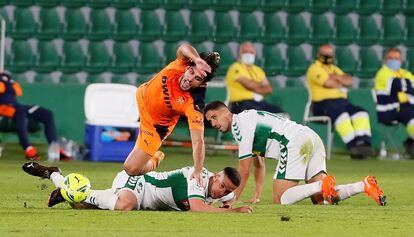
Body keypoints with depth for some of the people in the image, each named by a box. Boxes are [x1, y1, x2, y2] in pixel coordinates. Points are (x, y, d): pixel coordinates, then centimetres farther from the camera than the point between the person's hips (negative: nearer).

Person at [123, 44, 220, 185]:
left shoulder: (193, 105, -41)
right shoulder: (181, 65, -32)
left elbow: (197, 141, -42)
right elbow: (183, 48, -52)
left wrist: (197, 172, -50)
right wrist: (197, 60, -70)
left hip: (156, 124, -4)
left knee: (131, 169, -5)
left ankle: (154, 162, 27)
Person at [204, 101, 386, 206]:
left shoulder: (241, 124, -3)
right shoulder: (248, 118, 28)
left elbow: (244, 170, -3)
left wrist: (232, 200, 4)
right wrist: (257, 195, 26)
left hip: (294, 142, -10)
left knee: (281, 200, -11)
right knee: (320, 200, 2)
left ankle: (323, 185, -26)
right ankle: (365, 185, -13)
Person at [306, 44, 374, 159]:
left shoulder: (334, 69, 25)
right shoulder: (315, 69, 1)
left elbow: (349, 81, 10)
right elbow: (329, 83, -13)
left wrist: (336, 77, -5)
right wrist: (342, 82, 5)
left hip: (342, 101, 8)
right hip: (323, 104, -7)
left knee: (361, 114, -15)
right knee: (341, 115, -35)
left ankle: (363, 143, -28)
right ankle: (353, 146, -39)